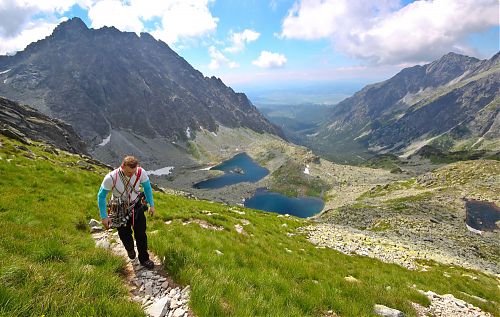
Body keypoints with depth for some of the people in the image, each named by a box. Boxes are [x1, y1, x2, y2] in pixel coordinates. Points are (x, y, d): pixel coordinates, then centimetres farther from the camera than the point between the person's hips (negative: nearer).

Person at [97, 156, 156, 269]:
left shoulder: (141, 172, -25)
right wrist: (104, 216, -12)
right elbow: (101, 196, -14)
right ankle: (130, 249, 48)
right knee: (124, 234, 13)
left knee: (141, 233, 3)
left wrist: (151, 205, 1)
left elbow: (147, 187, -4)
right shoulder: (111, 178, -31)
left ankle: (144, 259, 24)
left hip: (136, 206, 1)